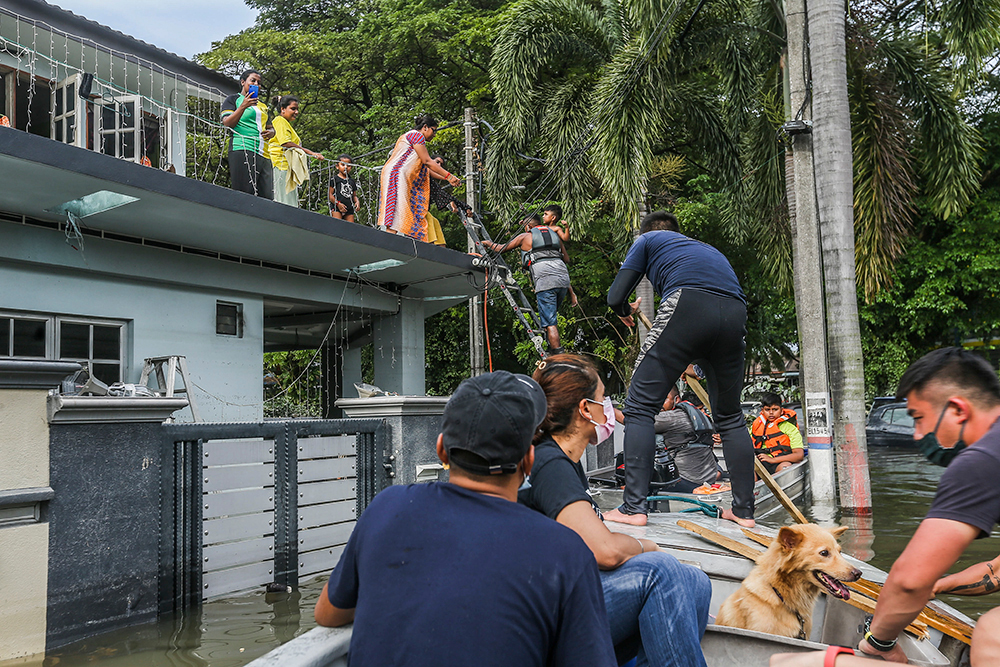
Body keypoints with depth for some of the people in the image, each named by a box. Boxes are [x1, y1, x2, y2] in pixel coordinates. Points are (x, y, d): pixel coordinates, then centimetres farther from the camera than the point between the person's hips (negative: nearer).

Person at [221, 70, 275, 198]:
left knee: (267, 197, -5)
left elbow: (270, 127, 35)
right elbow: (227, 123, -2)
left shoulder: (262, 105, 29)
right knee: (245, 196, -17)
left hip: (263, 154, 7)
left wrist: (270, 132, 10)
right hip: (242, 150, -6)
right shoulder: (234, 99, 10)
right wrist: (243, 106, -12)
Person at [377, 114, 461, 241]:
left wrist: (446, 178, 22)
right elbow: (427, 162, -7)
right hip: (396, 174, -10)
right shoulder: (417, 135, 0)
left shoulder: (410, 136, 30)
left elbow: (425, 169, 27)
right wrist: (448, 176, -3)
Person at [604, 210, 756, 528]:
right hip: (735, 314, 5)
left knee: (640, 407, 2)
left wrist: (627, 311, 42)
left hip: (688, 303, -5)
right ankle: (744, 511, 21)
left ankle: (633, 507, -6)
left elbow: (615, 298, 17)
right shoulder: (708, 248, 40)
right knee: (730, 416, 20)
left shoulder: (648, 240, 27)